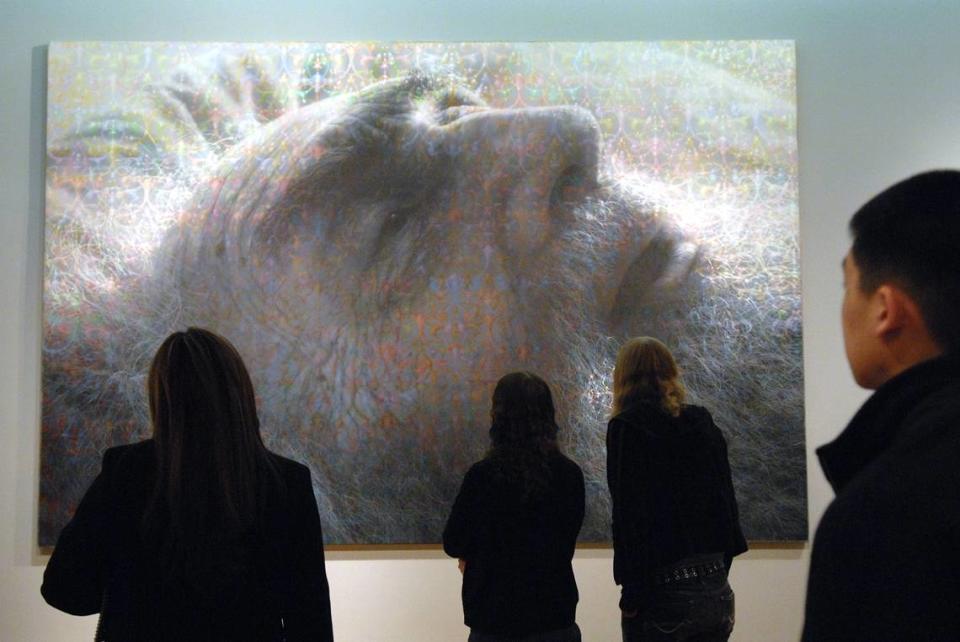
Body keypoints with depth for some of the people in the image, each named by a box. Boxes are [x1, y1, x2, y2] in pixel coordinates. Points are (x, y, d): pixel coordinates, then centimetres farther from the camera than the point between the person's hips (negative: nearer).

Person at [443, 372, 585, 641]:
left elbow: (453, 544, -6)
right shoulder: (569, 474, -6)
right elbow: (566, 541, 7)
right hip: (555, 614, 3)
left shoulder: (483, 474, -16)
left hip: (497, 617, -2)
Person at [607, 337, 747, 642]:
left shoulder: (626, 426, -8)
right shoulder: (703, 422, 8)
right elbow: (727, 502, 10)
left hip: (664, 593, -5)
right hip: (716, 591, 5)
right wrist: (715, 575, 17)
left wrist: (632, 596, -9)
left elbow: (629, 516, -14)